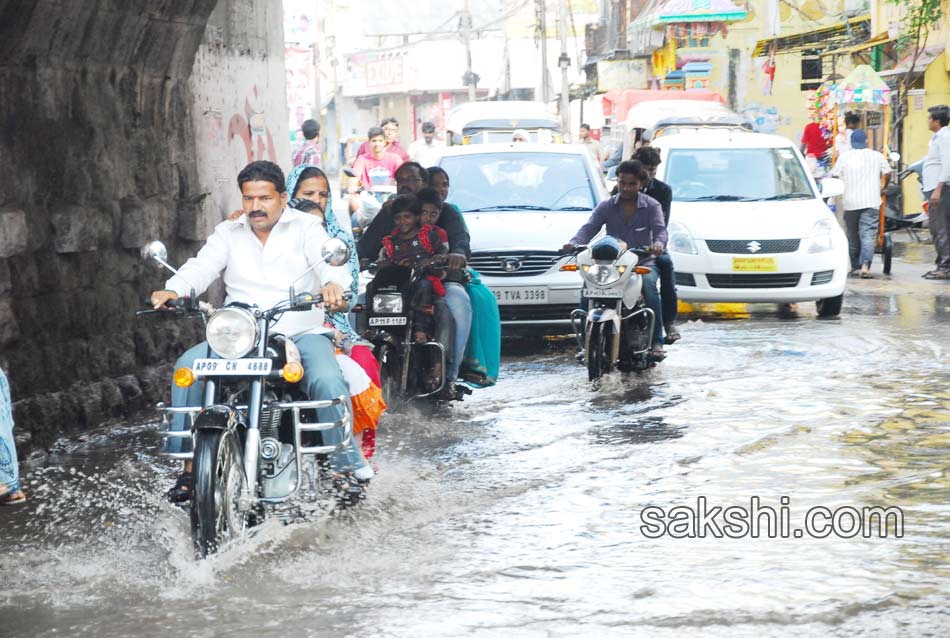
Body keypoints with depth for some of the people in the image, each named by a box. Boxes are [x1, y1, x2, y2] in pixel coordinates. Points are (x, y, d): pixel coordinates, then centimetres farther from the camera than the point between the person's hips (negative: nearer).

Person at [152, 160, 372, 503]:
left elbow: (328, 259, -11)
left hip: (301, 332, -2)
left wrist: (333, 284, -36)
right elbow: (201, 267, 1)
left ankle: (347, 461, -17)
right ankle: (190, 461, -16)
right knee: (188, 366, -22)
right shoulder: (228, 233, 16)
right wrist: (173, 290, -21)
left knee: (327, 379, -32)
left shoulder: (305, 227, 7)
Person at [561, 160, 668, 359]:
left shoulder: (651, 206, 4)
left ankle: (656, 342, -28)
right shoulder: (606, 206, 8)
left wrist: (658, 244, -37)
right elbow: (589, 228, -5)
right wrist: (574, 243, -28)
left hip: (643, 262, -2)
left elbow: (660, 230, -11)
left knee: (648, 284, -34)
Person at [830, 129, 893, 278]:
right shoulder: (877, 156, 4)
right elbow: (887, 173, 5)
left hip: (850, 203, 1)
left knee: (853, 236, 12)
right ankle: (865, 266, -24)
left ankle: (855, 267, 16)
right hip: (871, 202, -1)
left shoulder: (844, 157, 3)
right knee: (868, 235, -7)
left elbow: (835, 176, -1)